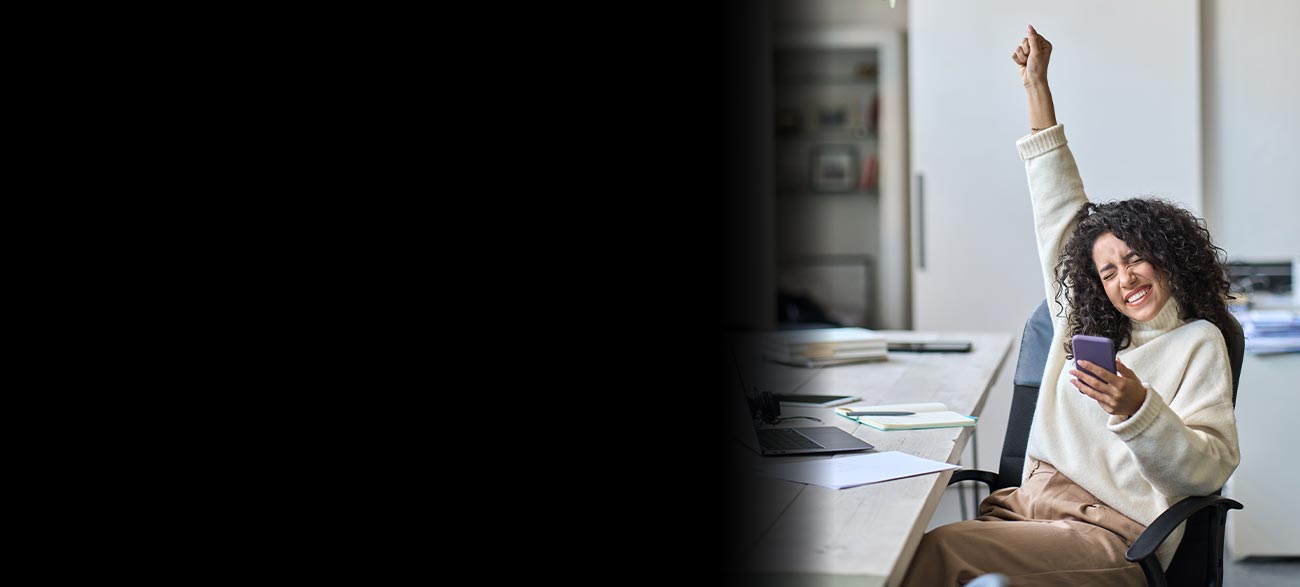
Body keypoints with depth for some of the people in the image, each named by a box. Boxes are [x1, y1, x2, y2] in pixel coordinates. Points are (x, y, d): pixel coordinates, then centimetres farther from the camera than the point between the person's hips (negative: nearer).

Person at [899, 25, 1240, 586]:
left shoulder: (1197, 343, 4)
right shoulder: (1084, 323, 20)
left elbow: (1210, 467, -8)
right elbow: (1060, 211, 24)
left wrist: (1138, 409, -26)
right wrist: (1037, 86, 26)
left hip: (1111, 535, -6)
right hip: (1027, 505, 6)